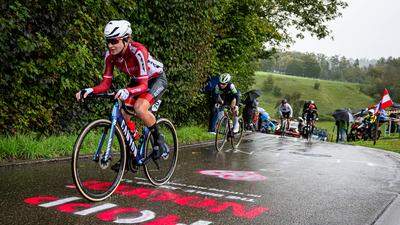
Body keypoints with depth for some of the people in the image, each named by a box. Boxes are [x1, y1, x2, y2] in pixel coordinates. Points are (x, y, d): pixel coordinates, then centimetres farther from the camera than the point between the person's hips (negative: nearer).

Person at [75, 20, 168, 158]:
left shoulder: (138, 52, -35)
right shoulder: (110, 55, -18)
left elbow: (143, 85, -38)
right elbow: (105, 84, -16)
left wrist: (127, 91, -57)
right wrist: (89, 90, -35)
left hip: (156, 78, -6)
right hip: (137, 81, 6)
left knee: (139, 108, -31)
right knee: (120, 111, -12)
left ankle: (159, 139, -5)